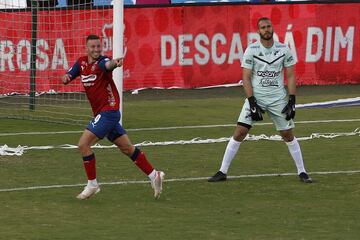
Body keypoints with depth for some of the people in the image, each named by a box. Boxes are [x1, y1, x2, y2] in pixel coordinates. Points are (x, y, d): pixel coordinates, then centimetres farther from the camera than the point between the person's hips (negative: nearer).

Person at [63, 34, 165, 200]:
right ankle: (154, 175, 21)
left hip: (108, 110, -8)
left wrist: (114, 63, -65)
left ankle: (92, 185, -1)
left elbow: (108, 65, -40)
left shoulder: (101, 61, -17)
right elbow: (68, 77, 11)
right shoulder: (81, 63, 7)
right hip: (100, 113, 8)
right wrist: (66, 77, -14)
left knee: (83, 144, -12)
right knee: (127, 148, 13)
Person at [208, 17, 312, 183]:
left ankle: (302, 172, 16)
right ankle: (222, 172, -1)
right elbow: (246, 78, -6)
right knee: (239, 133, -7)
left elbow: (290, 76, 4)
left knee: (288, 135, 3)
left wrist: (292, 101, -4)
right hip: (255, 97, -1)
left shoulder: (284, 50, -1)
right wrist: (252, 103, -13)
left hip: (278, 99, 1)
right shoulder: (251, 50, -6)